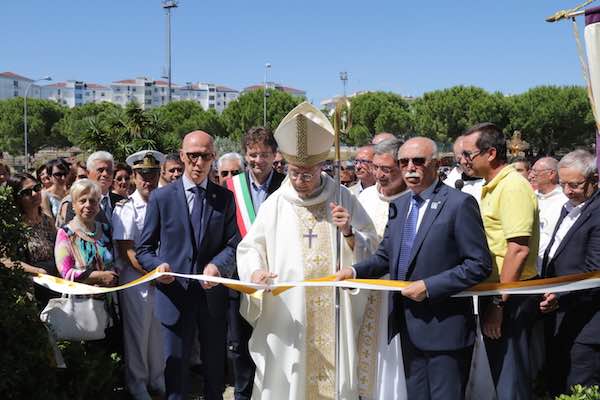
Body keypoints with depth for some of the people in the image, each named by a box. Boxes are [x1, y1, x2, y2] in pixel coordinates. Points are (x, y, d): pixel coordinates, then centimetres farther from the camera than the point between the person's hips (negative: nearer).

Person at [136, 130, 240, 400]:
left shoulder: (225, 198, 4)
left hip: (212, 295, 2)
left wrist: (218, 265, -22)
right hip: (175, 294, -1)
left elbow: (233, 244, -1)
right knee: (175, 366, 9)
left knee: (215, 366, 16)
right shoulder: (161, 197, 0)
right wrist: (158, 266, -19)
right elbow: (144, 248, 2)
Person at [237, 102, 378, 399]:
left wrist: (348, 232, -15)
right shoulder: (275, 204, 1)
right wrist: (255, 270, -14)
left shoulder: (343, 199, 2)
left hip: (333, 314, 0)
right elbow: (249, 248, 7)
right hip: (286, 313, 0)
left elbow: (370, 249, 5)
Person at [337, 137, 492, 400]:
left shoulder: (459, 204, -11)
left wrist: (429, 287, -19)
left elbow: (479, 265, -14)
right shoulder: (399, 205, 11)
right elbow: (385, 256, 15)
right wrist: (355, 271, -4)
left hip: (444, 326, -6)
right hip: (408, 326, 7)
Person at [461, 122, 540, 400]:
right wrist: (493, 301, 15)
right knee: (499, 374, 18)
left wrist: (498, 303, -21)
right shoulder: (491, 187, 13)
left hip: (511, 298, -9)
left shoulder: (513, 187, -17)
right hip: (496, 295, 9)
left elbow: (518, 250, -24)